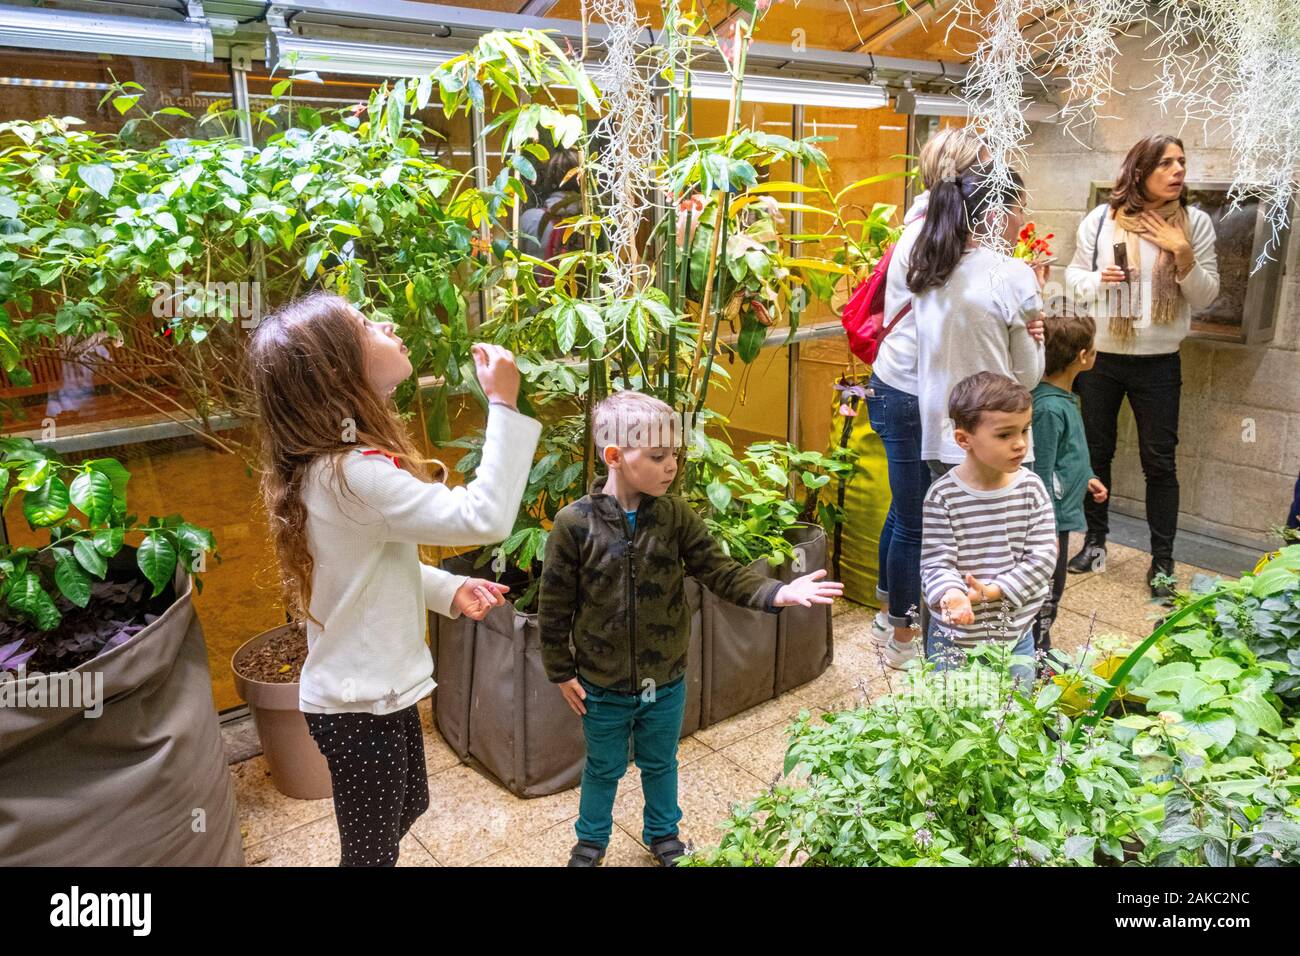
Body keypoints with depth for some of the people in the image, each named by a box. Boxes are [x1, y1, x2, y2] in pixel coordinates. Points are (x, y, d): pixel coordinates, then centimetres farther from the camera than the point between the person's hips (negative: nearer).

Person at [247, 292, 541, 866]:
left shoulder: (332, 462, 2)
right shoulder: (353, 475, -30)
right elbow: (484, 518, -33)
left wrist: (447, 589, 0)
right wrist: (504, 404, -28)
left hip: (375, 686, 9)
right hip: (360, 707, -9)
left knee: (404, 810, 29)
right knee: (372, 850, 14)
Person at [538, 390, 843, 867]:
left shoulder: (675, 515, -12)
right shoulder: (574, 524, -19)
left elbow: (721, 572, -12)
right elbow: (554, 607, -10)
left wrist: (777, 593, -28)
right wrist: (561, 672, -3)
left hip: (666, 683, 2)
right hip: (602, 687, -2)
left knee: (661, 764, 25)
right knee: (603, 769, 22)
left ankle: (662, 833, 51)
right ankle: (591, 839, 48)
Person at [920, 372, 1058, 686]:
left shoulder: (1031, 488, -7)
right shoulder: (943, 496, -16)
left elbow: (1042, 556, -9)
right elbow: (936, 562, -16)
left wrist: (995, 590, -19)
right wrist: (952, 594, -36)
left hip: (1016, 635, 3)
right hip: (955, 639, -2)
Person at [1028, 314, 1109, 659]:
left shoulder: (1063, 397, 5)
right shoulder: (1048, 407, -26)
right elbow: (1041, 474, -24)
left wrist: (1085, 478, 28)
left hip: (1061, 512, 10)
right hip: (1052, 517, -10)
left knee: (1050, 591, 21)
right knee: (1047, 592, 3)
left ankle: (1040, 653, 34)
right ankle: (1037, 659, 17)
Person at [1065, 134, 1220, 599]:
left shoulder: (1195, 223, -2)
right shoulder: (1101, 219, -2)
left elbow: (1205, 296, -2)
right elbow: (1074, 278, 6)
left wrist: (1184, 254, -17)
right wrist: (1098, 279, -15)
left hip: (1158, 363, -1)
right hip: (1100, 356, 1)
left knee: (1159, 462, 2)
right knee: (1096, 452, 12)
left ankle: (1162, 562, 13)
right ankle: (1095, 542, 29)